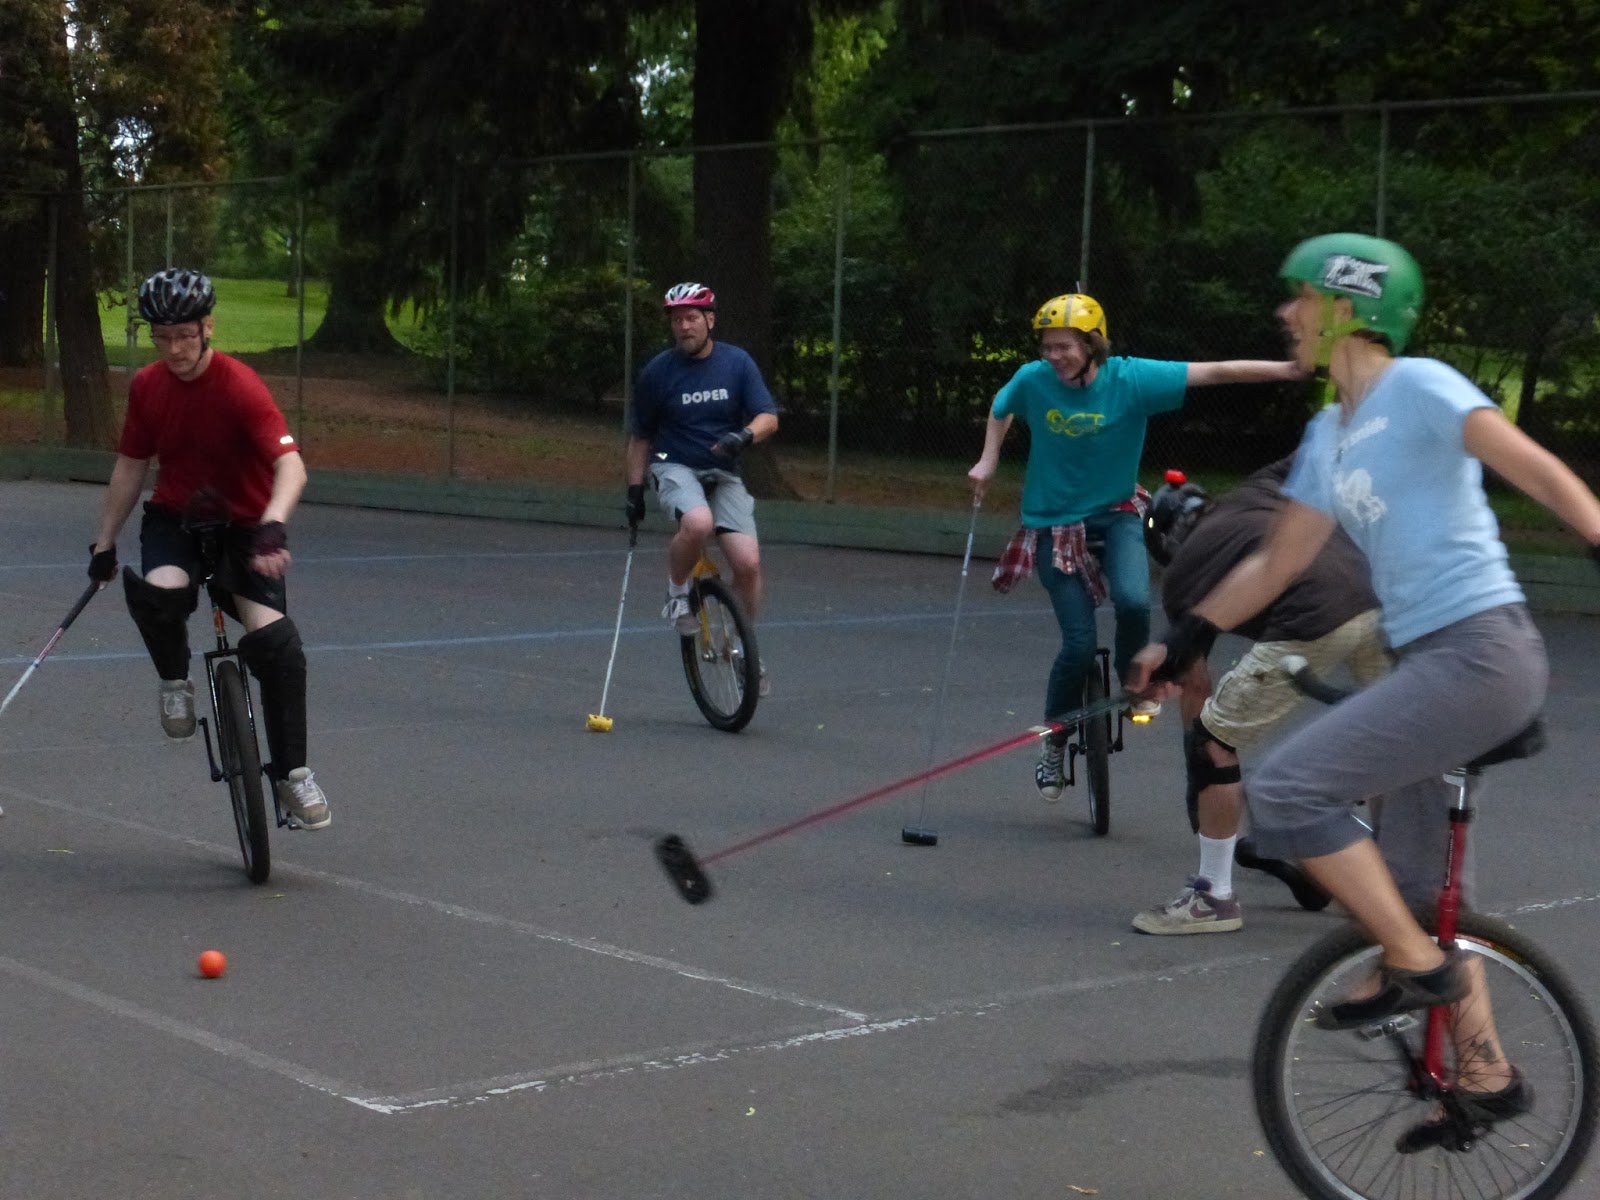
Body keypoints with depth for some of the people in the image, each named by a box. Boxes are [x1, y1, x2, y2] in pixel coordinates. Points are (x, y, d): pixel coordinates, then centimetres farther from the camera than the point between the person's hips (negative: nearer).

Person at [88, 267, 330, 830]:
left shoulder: (241, 387, -20)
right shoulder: (146, 387, -4)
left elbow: (290, 466, -31)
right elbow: (131, 467, 10)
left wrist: (273, 525, -49)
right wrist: (104, 542, 12)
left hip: (244, 525, -3)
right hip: (175, 517, 3)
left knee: (274, 638, -23)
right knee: (159, 591, -34)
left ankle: (292, 773, -8)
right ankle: (175, 680, -1)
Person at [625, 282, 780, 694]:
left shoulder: (737, 363, -1)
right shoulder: (658, 371, -2)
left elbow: (769, 417, -5)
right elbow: (640, 436, 7)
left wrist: (745, 436, -26)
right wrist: (634, 490, 3)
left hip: (723, 473, 2)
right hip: (674, 467, -2)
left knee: (748, 563, -13)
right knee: (698, 522, -37)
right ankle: (677, 591, -8)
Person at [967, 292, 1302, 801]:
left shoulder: (1130, 379, -18)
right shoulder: (1033, 380, -12)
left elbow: (1213, 372, -21)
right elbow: (1001, 408, 12)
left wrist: (1289, 368, -26)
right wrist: (987, 462, 2)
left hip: (1115, 513, 0)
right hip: (1054, 523, 0)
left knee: (1133, 601, -29)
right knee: (1079, 643, -9)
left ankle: (1135, 681, 4)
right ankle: (1054, 742, 14)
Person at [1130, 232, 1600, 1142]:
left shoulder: (1418, 387, -8)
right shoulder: (1329, 436, 16)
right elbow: (1277, 563, 22)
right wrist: (1181, 644, 21)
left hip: (1480, 652, -9)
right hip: (1432, 659, 9)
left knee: (1287, 790, -18)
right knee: (1415, 886, 16)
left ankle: (1415, 966, -4)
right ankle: (1488, 1078, 28)